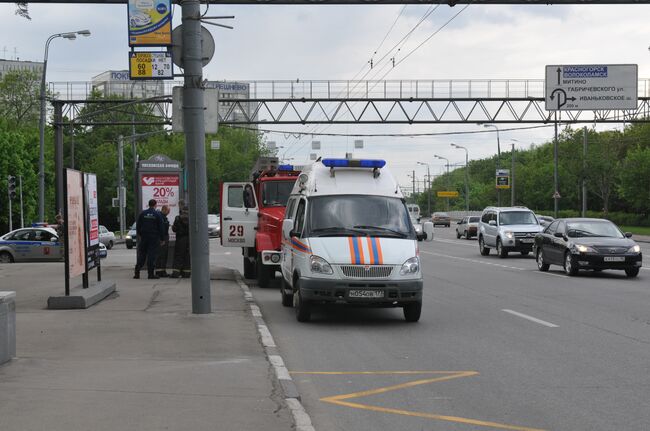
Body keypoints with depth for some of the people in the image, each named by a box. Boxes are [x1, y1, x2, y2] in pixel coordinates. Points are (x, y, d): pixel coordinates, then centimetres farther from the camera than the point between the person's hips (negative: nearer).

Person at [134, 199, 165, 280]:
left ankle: (137, 273, 6)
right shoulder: (157, 214, -6)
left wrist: (139, 235, 16)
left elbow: (138, 225, 7)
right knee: (152, 255, -2)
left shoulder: (142, 213, 3)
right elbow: (160, 227, -4)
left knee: (141, 255, 9)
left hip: (144, 237, 3)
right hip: (154, 238, -3)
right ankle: (151, 273, -3)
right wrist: (161, 238, 2)